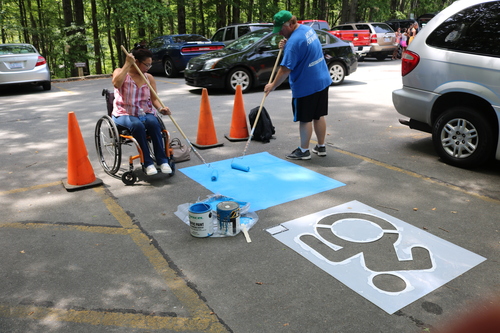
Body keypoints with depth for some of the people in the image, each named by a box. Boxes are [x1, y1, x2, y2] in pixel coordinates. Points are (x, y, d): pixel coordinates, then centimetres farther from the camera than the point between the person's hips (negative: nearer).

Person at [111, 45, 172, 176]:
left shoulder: (149, 77, 9)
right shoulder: (120, 72, 0)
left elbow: (154, 99, 4)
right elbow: (116, 83, -23)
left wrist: (161, 108, -17)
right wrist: (127, 64, -19)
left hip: (145, 113, 3)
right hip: (124, 114, -3)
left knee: (153, 123, -32)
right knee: (137, 125, -36)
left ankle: (162, 161, -29)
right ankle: (148, 163, -31)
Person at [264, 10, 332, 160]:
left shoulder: (294, 41, -21)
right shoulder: (308, 29, 8)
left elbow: (285, 69, -22)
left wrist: (273, 85, -11)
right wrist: (286, 46, 4)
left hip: (306, 86, -9)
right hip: (322, 80, 9)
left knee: (305, 119, 3)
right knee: (319, 116, 16)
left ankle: (304, 151, 16)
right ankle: (321, 147, 26)